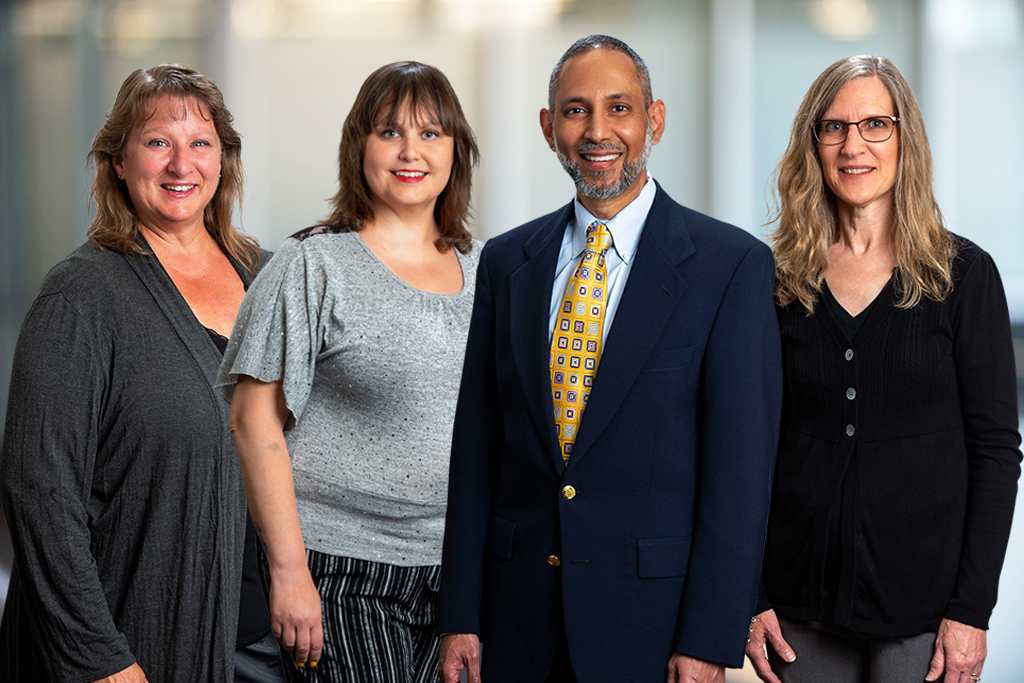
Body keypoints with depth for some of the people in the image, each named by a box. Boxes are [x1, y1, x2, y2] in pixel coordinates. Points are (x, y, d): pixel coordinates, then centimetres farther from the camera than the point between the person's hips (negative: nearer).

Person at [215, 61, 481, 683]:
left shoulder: (481, 268, 10)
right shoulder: (312, 267, -6)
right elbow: (254, 422, -9)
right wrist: (289, 571, -14)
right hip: (345, 574, -5)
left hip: (460, 570, 5)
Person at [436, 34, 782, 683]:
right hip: (520, 613, 4)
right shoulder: (507, 263, 8)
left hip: (656, 616, -4)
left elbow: (741, 464, -9)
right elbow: (477, 447, 8)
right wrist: (461, 618, 4)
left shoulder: (733, 263, -5)